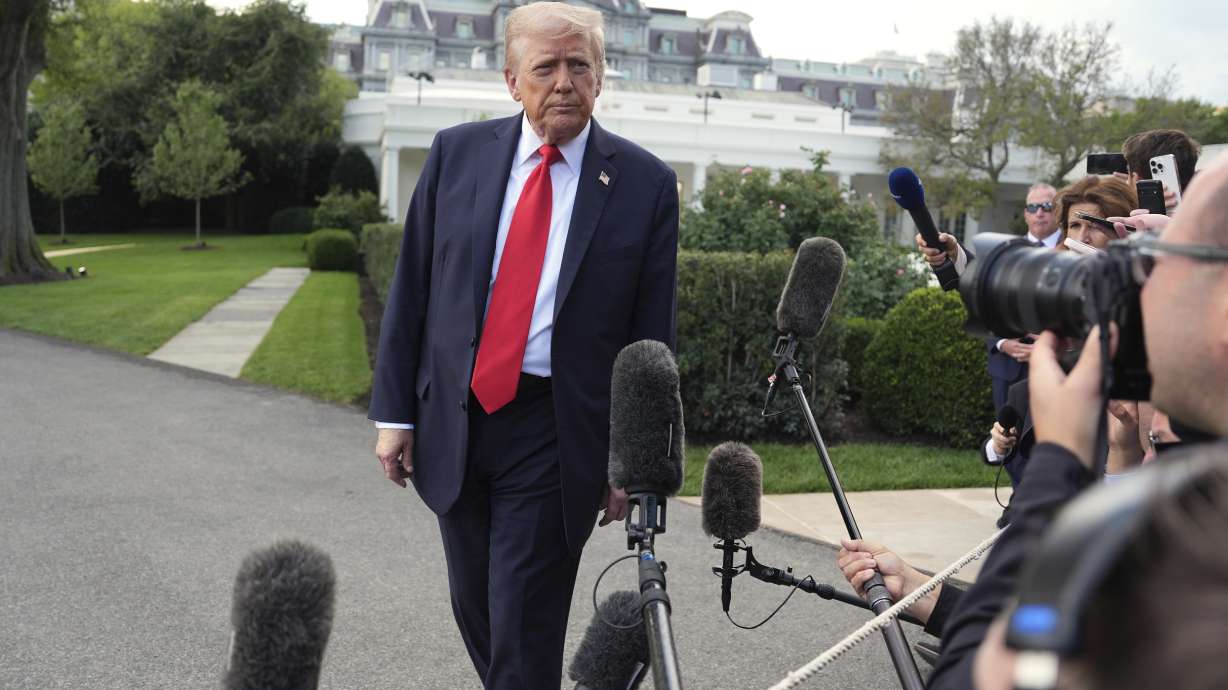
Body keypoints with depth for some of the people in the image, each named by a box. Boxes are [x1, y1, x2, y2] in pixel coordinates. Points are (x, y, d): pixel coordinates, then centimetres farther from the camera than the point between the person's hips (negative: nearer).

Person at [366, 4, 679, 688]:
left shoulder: (646, 184, -4)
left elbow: (653, 335, -2)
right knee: (474, 607, 18)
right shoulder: (457, 153, 2)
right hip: (453, 419, 4)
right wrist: (394, 411, 2)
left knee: (525, 632, -2)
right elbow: (411, 291, 6)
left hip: (555, 434, -3)